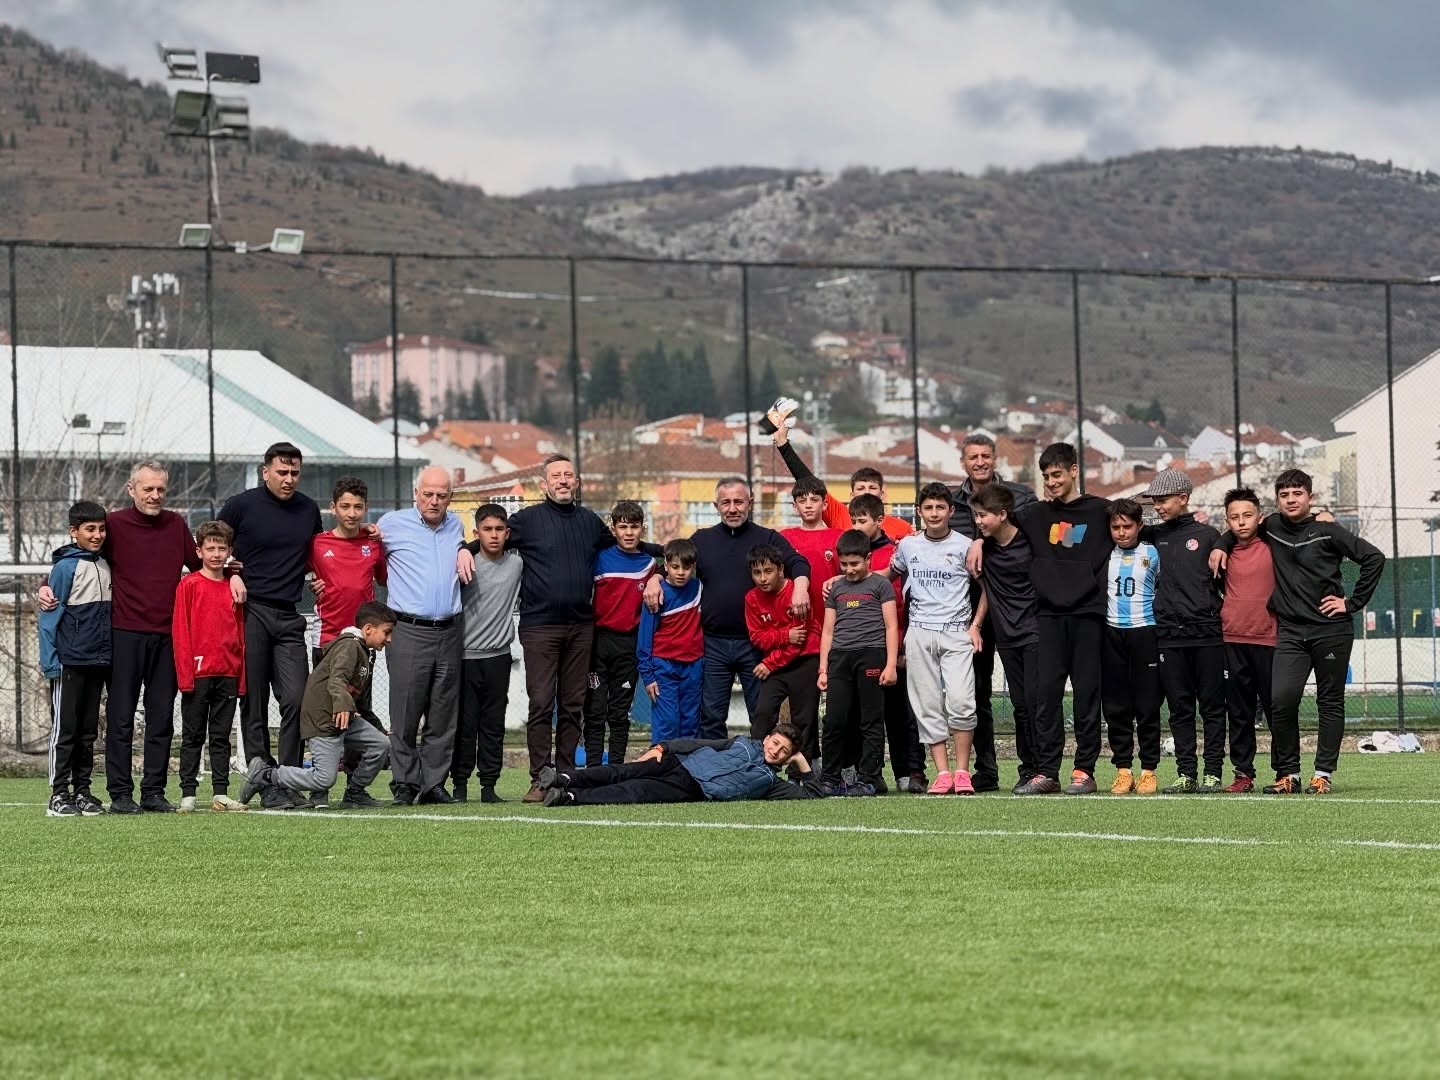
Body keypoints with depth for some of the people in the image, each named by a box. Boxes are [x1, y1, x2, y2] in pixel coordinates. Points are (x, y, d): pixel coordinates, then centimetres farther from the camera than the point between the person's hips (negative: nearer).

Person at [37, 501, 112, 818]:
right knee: (64, 729, -2)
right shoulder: (65, 566, -8)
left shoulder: (105, 566, 11)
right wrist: (50, 661, -14)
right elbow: (49, 615, -9)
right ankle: (59, 795, 1)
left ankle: (82, 791, 15)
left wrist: (109, 655, 12)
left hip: (98, 661, 6)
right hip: (70, 662, -6)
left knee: (88, 731, 10)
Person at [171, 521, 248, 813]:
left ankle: (220, 793, 9)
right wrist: (185, 674, -11)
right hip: (197, 674, -4)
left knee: (221, 736, 7)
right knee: (193, 736, 2)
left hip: (228, 675, 4)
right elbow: (180, 632, -5)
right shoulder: (189, 585, -2)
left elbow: (240, 635, 13)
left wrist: (242, 677, 8)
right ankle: (188, 794, 4)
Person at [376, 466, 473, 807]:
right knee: (405, 714, -6)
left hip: (448, 633, 4)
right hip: (409, 632, -4)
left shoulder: (455, 526, 15)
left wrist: (464, 549, 14)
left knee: (443, 716, 5)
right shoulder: (392, 524, 4)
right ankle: (404, 785, -1)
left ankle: (434, 784, 10)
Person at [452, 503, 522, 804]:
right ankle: (460, 785, 5)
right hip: (465, 656, -3)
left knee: (494, 725, 5)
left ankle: (489, 785, 9)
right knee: (464, 724, -1)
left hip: (498, 656, 3)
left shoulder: (517, 565, 5)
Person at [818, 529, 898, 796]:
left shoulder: (880, 584, 6)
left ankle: (867, 779, 1)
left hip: (871, 654, -4)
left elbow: (891, 627, 2)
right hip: (840, 657, 4)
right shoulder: (836, 588, 18)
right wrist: (823, 669, 12)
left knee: (871, 722, -2)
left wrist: (891, 665, -7)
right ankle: (830, 779, 5)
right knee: (834, 721, -1)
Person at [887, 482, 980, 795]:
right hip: (919, 632, 3)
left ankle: (962, 771, -5)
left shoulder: (964, 546, 1)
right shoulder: (908, 545, 9)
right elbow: (891, 575, 27)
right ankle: (942, 773, 2)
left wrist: (975, 625, 0)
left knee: (961, 702, -16)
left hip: (956, 632, -3)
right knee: (928, 707, 0)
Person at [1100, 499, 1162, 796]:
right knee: (1116, 706, 2)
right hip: (1112, 634, 2)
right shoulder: (1104, 554, 7)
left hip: (1144, 632, -2)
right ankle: (1123, 769, 6)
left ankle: (1149, 770, 2)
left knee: (1147, 705, -1)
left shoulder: (1152, 553, 2)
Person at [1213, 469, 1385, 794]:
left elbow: (1374, 558, -6)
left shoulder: (1327, 531, -4)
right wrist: (1222, 546, 11)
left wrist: (1352, 603, -6)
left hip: (1331, 630, -3)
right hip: (1290, 632, 3)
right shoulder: (1271, 527, 8)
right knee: (1282, 700, -12)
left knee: (1330, 702, 4)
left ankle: (1323, 773, 10)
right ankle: (1288, 773, -3)